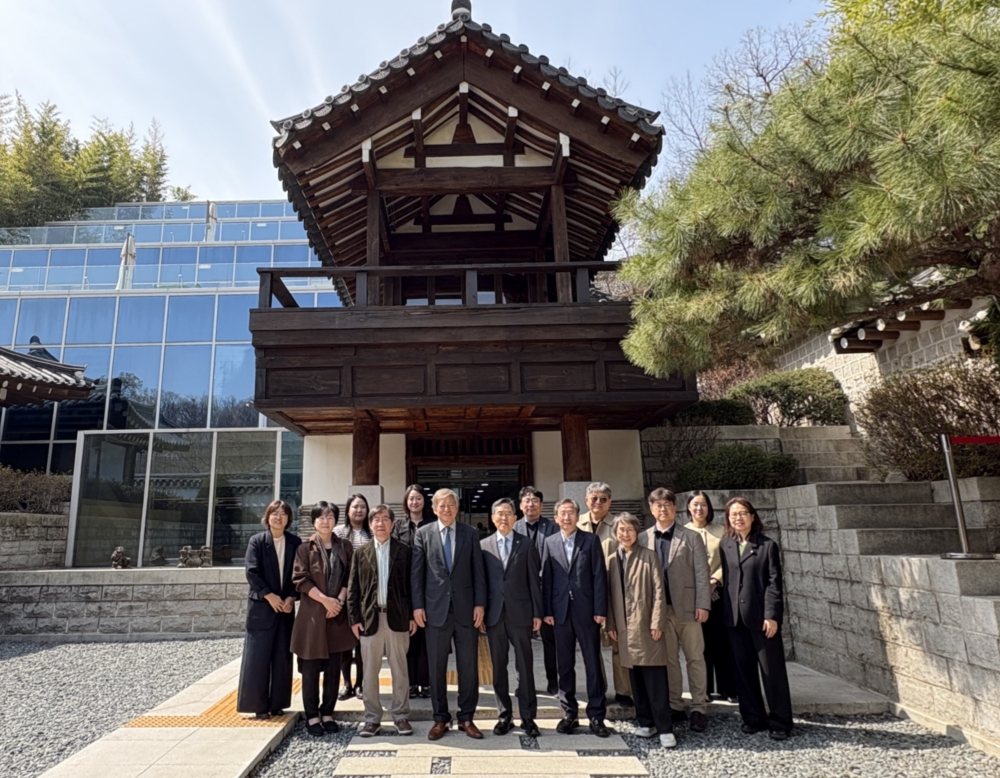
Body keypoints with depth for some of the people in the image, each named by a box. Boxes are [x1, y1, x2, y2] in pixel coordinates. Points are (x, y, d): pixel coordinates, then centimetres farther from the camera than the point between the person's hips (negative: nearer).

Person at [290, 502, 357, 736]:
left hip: (338, 614, 2)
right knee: (311, 668, 3)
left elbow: (349, 577, 5)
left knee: (333, 668, 7)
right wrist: (325, 599, -14)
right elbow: (300, 579, -7)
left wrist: (339, 601, -9)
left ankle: (327, 713, 18)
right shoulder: (305, 548, 0)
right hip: (312, 614, -2)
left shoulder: (344, 547, 7)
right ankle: (312, 715, 15)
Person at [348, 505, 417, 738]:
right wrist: (355, 618, -1)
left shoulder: (404, 550, 2)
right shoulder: (361, 552, 5)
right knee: (370, 672, 9)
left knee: (400, 670, 8)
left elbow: (411, 584, 3)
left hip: (397, 617, -1)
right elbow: (353, 588, 5)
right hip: (370, 617, 1)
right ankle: (372, 718, 21)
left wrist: (412, 615, -1)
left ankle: (401, 715, 20)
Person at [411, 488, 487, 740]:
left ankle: (466, 717, 22)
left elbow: (478, 571, 3)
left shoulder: (470, 534, 5)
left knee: (469, 666, 8)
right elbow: (416, 572, 2)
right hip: (436, 609, 0)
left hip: (466, 609, 1)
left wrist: (480, 604, -4)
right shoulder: (423, 533, 3)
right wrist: (418, 605, -4)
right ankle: (440, 718, 22)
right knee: (437, 667, 8)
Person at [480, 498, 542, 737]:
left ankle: (528, 717, 15)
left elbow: (534, 581, 2)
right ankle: (504, 715, 21)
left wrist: (537, 613, -2)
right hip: (494, 614, 1)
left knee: (525, 666, 4)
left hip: (520, 613, -1)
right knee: (498, 667, 9)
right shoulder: (483, 545, 5)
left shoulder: (526, 545, 3)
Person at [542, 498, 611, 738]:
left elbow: (599, 576, -2)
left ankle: (596, 715, 14)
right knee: (565, 665, 9)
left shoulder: (591, 540, 1)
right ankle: (569, 713, 21)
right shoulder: (550, 542, 7)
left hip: (586, 610, -2)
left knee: (593, 664, 4)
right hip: (561, 610, 2)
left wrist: (600, 609, -8)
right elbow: (546, 578, 4)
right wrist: (547, 610, -1)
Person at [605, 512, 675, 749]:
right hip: (624, 627, 4)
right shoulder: (611, 560, 9)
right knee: (635, 677, 10)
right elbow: (609, 593, 10)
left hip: (647, 625, -4)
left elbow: (659, 590, -5)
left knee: (655, 678, -3)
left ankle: (664, 727, 4)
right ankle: (645, 722, 21)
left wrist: (657, 622, -11)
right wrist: (610, 624, 6)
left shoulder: (649, 556, -2)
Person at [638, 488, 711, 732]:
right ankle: (675, 707, 22)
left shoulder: (691, 537, 1)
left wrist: (703, 604, -9)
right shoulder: (643, 538, 4)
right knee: (669, 659, 10)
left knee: (695, 658, 6)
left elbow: (702, 573, -2)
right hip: (659, 608, 2)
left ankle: (699, 709, 16)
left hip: (687, 607, -1)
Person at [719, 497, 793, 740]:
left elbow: (774, 582, -6)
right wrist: (725, 614, 2)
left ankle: (780, 722, 17)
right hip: (735, 617, 3)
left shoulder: (767, 545, -4)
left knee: (772, 670, 5)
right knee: (743, 670, 10)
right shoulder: (725, 545, 6)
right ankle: (753, 718, 23)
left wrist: (772, 615, -12)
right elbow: (725, 579, 7)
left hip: (762, 617, -3)